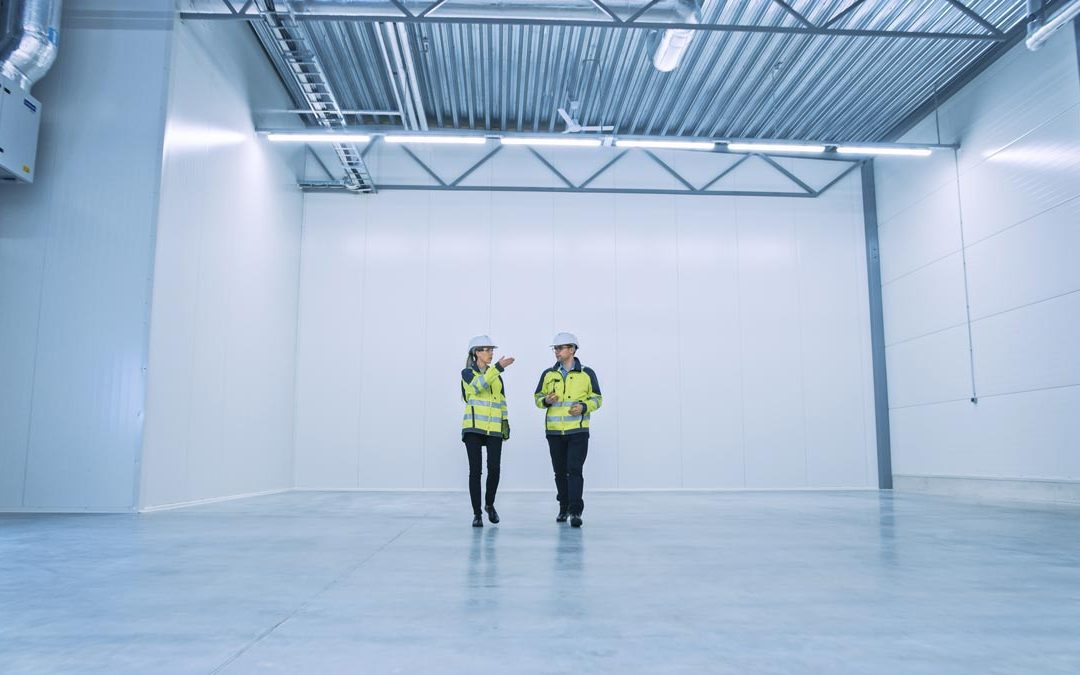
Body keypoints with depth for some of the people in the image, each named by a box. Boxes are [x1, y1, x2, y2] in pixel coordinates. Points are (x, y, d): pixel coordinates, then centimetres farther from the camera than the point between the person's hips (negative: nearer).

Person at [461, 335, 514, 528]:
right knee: (475, 470, -3)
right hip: (474, 427, -3)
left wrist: (505, 421, 8)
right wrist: (498, 367, -30)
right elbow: (479, 385, -22)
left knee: (494, 468, -8)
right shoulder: (467, 373, 0)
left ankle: (489, 504, 17)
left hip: (494, 429, 3)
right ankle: (477, 513, 7)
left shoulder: (496, 375, 15)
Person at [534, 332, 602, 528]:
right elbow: (538, 398, 10)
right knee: (560, 472, 11)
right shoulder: (548, 374, 5)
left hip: (578, 431, -3)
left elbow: (597, 398, 4)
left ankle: (576, 512, -10)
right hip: (554, 431, 3)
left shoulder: (587, 374, 0)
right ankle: (564, 508, 26)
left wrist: (584, 407, -16)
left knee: (574, 470, -12)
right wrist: (546, 400, -13)